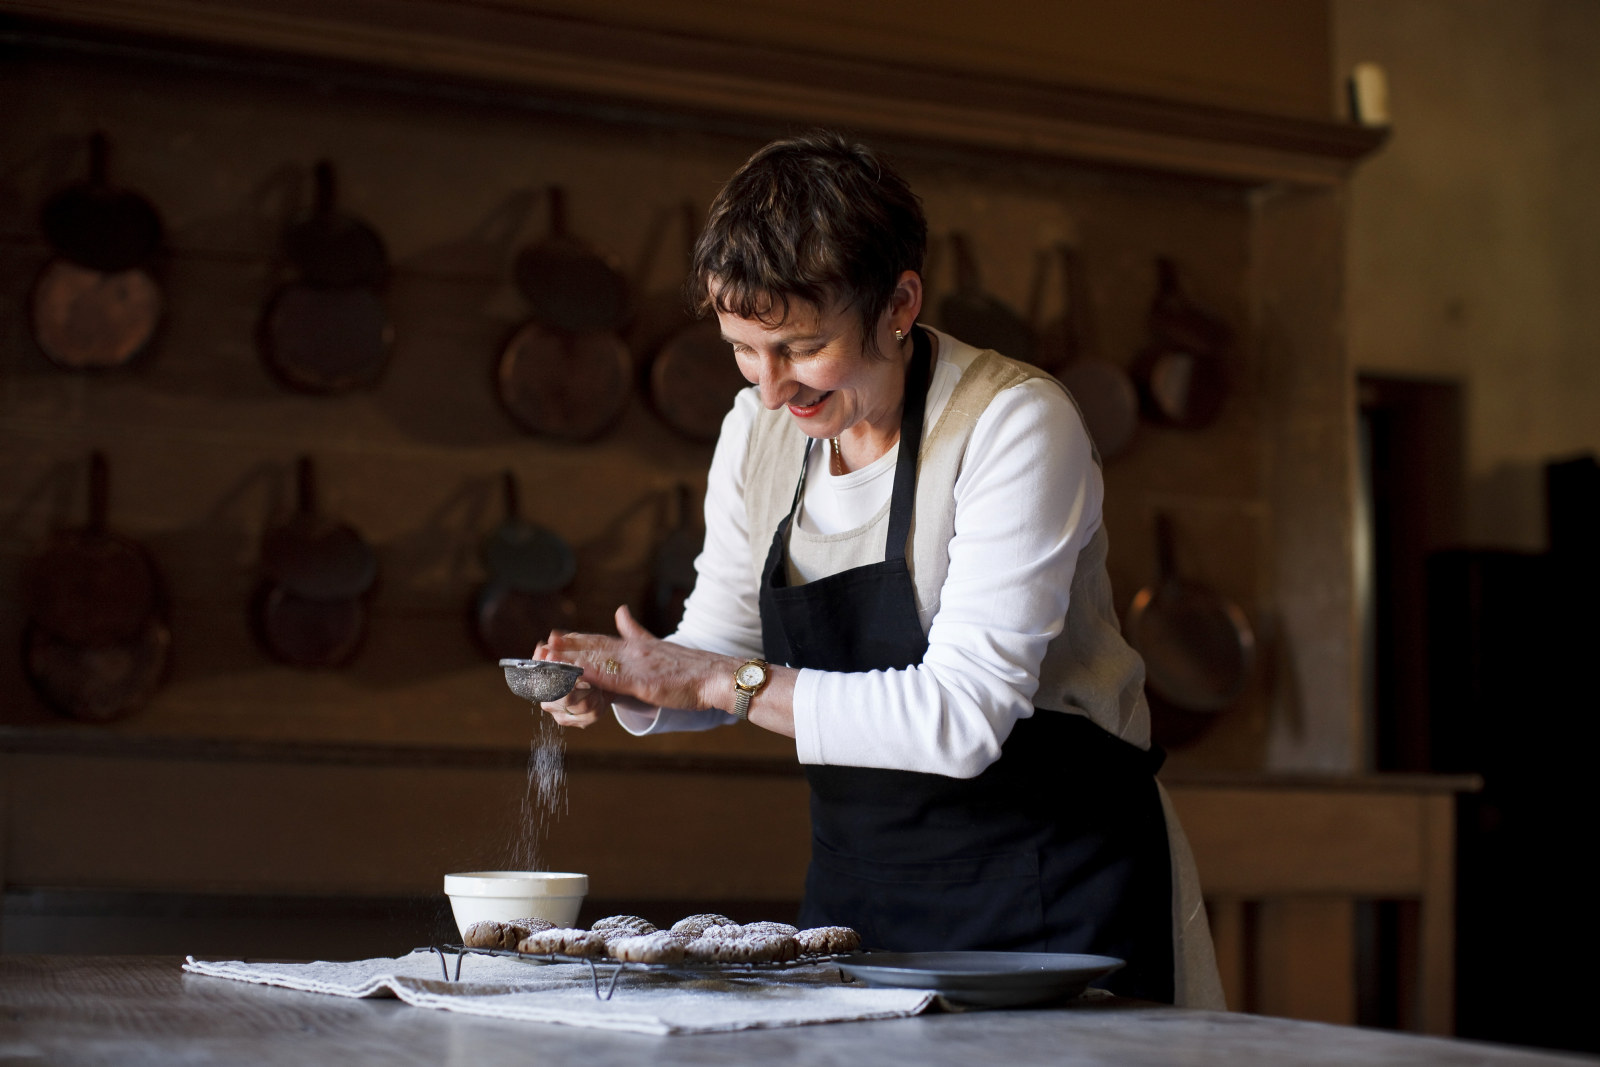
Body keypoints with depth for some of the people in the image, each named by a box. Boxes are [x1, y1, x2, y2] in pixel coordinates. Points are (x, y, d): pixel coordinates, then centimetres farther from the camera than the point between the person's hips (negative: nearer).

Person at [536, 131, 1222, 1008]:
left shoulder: (1016, 424, -19)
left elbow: (962, 718, -25)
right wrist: (623, 684, -12)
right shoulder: (758, 430, 2)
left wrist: (720, 681, -24)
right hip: (859, 885, 6)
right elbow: (720, 646, 9)